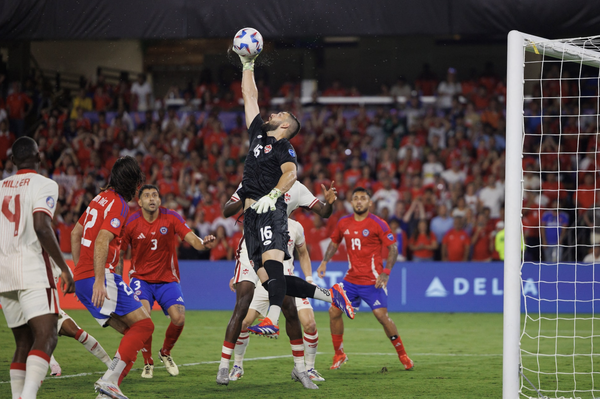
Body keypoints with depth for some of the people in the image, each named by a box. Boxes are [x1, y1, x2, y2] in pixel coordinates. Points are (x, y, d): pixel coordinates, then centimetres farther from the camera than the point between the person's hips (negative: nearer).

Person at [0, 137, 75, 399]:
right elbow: (42, 228, -16)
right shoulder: (44, 185, -3)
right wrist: (64, 268, -11)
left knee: (24, 342, 13)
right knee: (46, 336, -14)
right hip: (31, 269, -7)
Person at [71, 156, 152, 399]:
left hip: (81, 278, 9)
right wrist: (99, 281, -26)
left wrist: (79, 269, 31)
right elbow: (101, 242, -21)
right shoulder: (119, 205, -9)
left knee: (132, 333, 10)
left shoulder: (101, 198, 19)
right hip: (99, 277, -9)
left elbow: (75, 234, 27)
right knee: (144, 325, -11)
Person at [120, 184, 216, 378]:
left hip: (167, 279, 1)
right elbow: (119, 253, 3)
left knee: (179, 319, -18)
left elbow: (192, 240, -19)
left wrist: (203, 243, -43)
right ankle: (148, 362, -5)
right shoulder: (131, 223, -9)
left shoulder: (171, 218, -9)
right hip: (141, 278, -1)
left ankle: (165, 353, 15)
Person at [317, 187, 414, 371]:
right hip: (351, 278, 5)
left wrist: (385, 273, -16)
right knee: (334, 311, 0)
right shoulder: (343, 223, 5)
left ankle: (403, 355, 1)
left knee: (382, 315, -14)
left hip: (372, 280, -5)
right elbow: (334, 242, 20)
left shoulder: (378, 224, -9)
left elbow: (393, 247, -7)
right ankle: (339, 355, 16)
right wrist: (325, 262, 4)